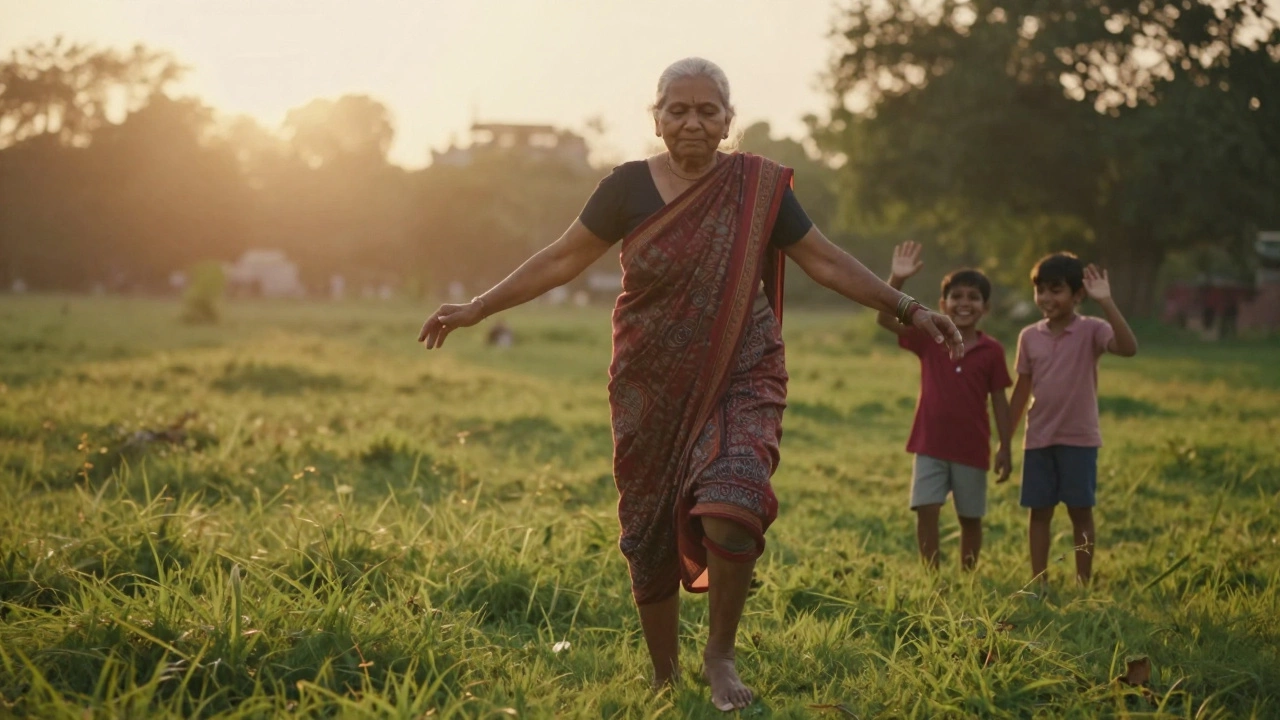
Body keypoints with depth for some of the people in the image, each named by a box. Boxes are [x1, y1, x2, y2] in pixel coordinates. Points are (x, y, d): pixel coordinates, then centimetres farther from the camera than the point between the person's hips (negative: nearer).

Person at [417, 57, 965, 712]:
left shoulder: (759, 188, -2)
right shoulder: (628, 188, -3)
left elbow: (827, 262, 4)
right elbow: (561, 260, 3)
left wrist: (906, 309, -1)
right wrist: (476, 309, 1)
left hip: (740, 384, -1)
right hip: (651, 393, 2)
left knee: (729, 518, -23)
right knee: (650, 536, 6)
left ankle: (720, 653, 2)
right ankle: (665, 682, 25)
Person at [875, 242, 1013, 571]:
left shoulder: (992, 350, -3)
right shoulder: (928, 338, -2)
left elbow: (999, 401, 2)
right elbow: (886, 319, -13)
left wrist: (1005, 447, 0)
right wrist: (896, 280, -28)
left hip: (972, 448, 0)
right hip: (930, 444, 0)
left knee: (970, 517, 10)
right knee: (926, 510, -7)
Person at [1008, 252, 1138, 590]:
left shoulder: (1091, 330, -7)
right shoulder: (1029, 336, 4)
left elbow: (1128, 348, -26)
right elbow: (1022, 389, 10)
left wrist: (1106, 302, -33)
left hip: (1079, 438, -3)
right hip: (1039, 438, 3)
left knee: (1080, 510, 3)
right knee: (1039, 510, 6)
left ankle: (1083, 582, 12)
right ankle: (1039, 583, 14)